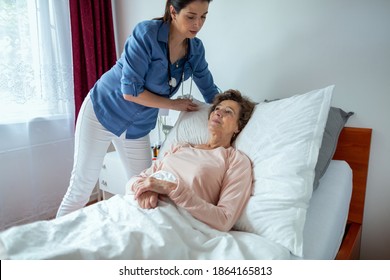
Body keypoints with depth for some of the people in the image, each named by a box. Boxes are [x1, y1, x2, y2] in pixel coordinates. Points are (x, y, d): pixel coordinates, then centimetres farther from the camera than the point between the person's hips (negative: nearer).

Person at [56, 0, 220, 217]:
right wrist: (175, 104, -16)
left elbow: (211, 93, 5)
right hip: (102, 111, -5)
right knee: (81, 189, 2)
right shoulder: (147, 32, -22)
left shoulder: (196, 49, -5)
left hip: (138, 126, 5)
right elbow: (130, 91, -24)